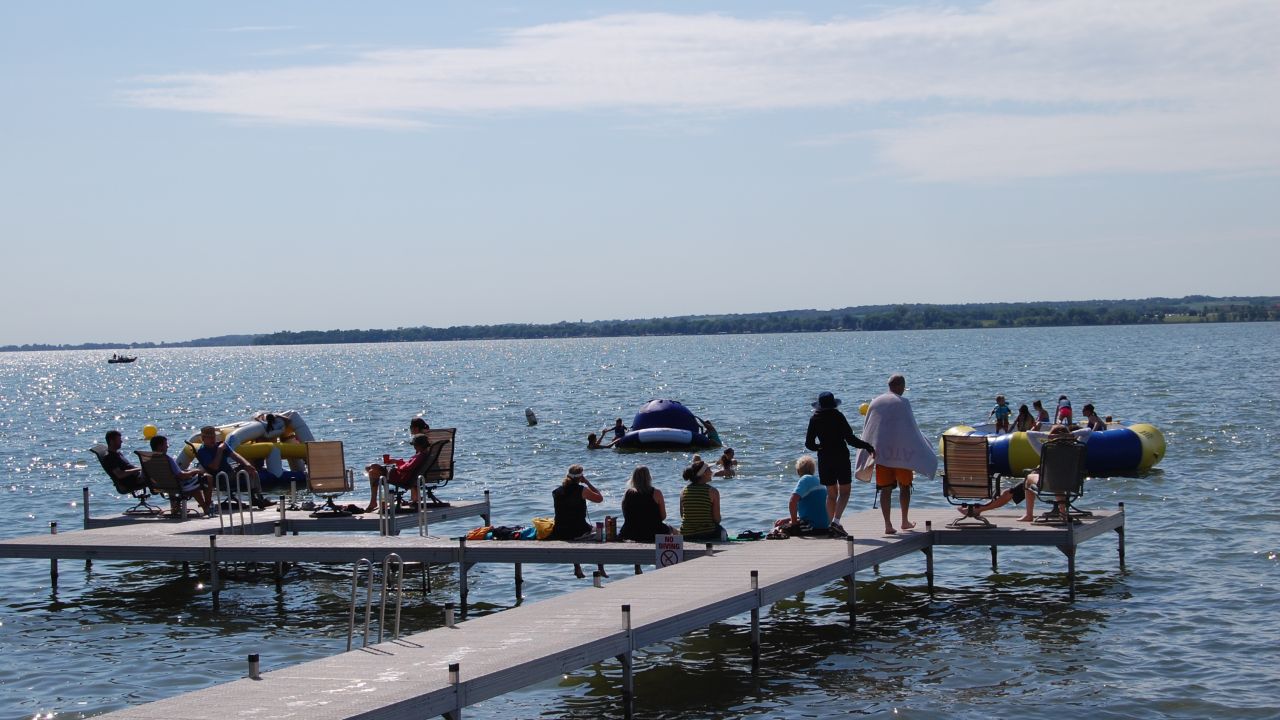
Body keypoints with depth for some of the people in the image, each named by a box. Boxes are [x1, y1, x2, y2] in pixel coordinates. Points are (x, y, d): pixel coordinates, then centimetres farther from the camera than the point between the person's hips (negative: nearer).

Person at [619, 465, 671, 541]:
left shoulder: (628, 494, -3)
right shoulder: (656, 493, -10)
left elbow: (625, 516, 6)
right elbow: (663, 516, -4)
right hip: (652, 534, -3)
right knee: (668, 528, 29)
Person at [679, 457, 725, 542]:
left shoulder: (683, 491, -1)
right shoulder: (713, 491, -12)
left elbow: (682, 516, 6)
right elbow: (717, 519, -12)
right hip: (708, 534, -4)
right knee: (721, 531, 30)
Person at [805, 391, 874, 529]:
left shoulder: (814, 419, 1)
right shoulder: (838, 417, -10)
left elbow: (809, 443, 5)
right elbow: (850, 438, -14)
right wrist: (867, 446, -5)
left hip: (824, 460, 4)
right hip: (841, 458, -4)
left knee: (831, 493, 14)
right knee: (844, 491, 3)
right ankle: (836, 519, -17)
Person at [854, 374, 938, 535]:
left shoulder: (875, 402, 7)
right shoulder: (903, 402, -7)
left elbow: (868, 429, 12)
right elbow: (912, 428, -6)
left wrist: (870, 453, 19)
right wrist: (923, 448, 5)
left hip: (880, 451, 3)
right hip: (901, 450, -3)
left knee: (885, 488, 2)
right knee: (904, 486, 11)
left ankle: (888, 524, -4)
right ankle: (905, 521, 18)